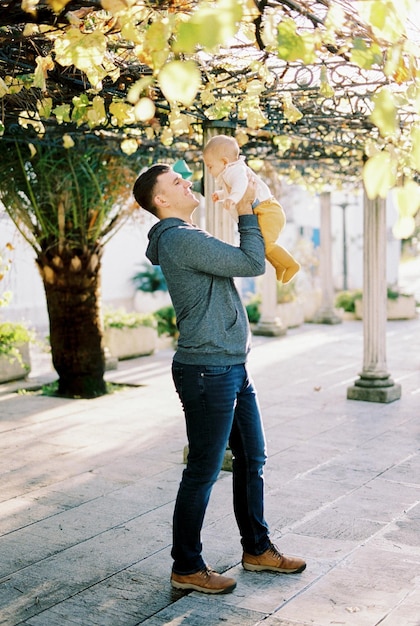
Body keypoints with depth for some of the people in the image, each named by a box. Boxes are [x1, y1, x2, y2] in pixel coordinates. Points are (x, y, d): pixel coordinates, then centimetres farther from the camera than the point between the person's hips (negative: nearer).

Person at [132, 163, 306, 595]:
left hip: (232, 368, 10)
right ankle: (187, 568, 15)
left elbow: (241, 260, 28)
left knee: (252, 459, 17)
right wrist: (246, 209, -6)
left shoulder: (187, 237, 16)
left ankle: (257, 549, 31)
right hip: (208, 371, -10)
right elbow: (253, 264, -17)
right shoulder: (182, 240, -17)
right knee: (203, 472, 0)